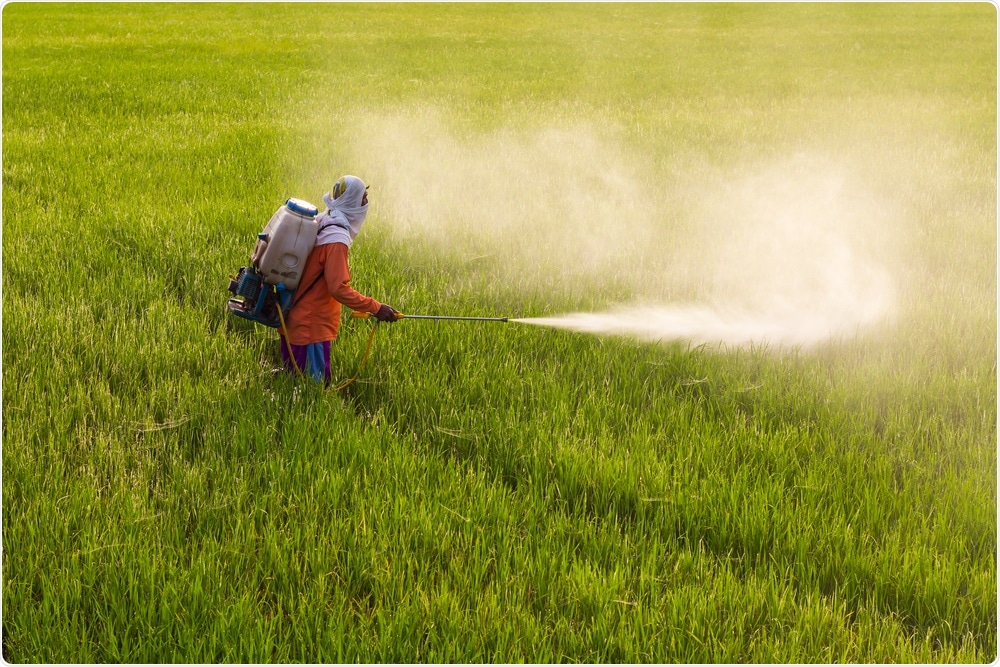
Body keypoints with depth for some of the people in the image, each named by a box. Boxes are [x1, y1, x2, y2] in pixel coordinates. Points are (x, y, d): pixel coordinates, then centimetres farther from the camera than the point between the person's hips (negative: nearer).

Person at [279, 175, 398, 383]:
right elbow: (339, 289, -26)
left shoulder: (320, 223, 7)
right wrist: (375, 308, -24)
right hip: (312, 328, -9)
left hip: (294, 321, 9)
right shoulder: (336, 239, -21)